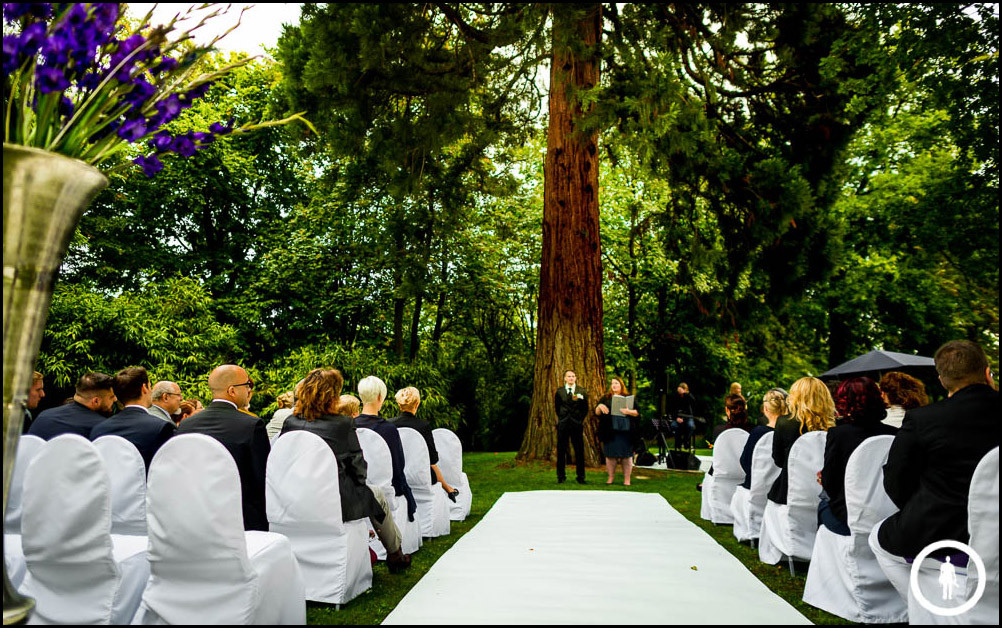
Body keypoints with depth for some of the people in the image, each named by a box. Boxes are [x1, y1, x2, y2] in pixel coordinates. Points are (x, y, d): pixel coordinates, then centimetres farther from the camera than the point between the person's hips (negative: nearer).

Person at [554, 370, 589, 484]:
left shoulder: (582, 391, 6)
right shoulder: (559, 391, 6)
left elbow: (585, 408, 6)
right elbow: (557, 407, 12)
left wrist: (581, 420, -7)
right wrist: (560, 419, 6)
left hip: (577, 424, 0)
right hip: (563, 424, 0)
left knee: (579, 451, 2)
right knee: (561, 451, 3)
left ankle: (581, 477, 11)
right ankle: (560, 477, 12)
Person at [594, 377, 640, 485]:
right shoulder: (605, 398, 14)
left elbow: (637, 412, 2)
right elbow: (596, 412, 9)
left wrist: (629, 412, -17)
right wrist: (600, 406, -12)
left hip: (625, 430, -1)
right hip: (610, 431, 2)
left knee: (626, 455, -1)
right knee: (610, 454, 2)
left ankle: (627, 479, 7)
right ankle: (611, 478, 13)